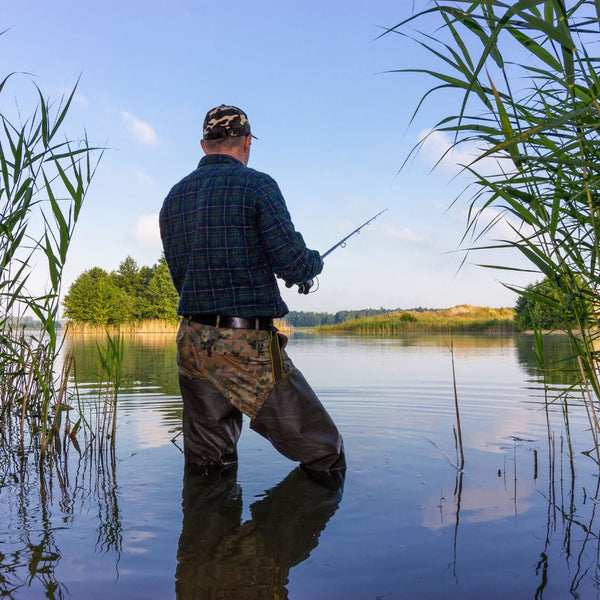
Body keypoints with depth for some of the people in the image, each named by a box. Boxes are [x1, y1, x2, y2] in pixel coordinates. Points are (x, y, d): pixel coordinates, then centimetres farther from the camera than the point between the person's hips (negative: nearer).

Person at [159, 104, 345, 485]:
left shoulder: (173, 198, 12)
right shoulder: (256, 185, -6)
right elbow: (296, 268, -12)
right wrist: (314, 261, 11)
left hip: (192, 344, 7)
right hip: (249, 345, -6)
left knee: (204, 472, 18)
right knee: (324, 455, 7)